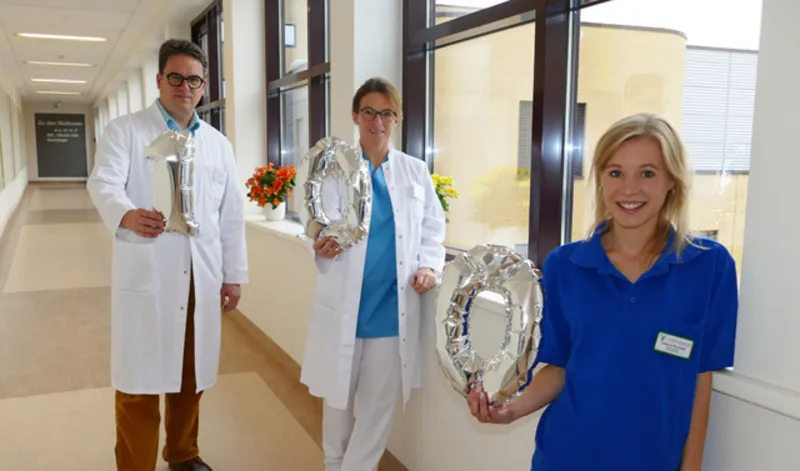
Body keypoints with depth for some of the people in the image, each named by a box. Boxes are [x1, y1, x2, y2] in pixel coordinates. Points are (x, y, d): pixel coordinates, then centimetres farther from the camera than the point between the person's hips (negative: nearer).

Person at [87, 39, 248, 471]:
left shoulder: (218, 143, 13)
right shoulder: (125, 131, 2)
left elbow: (232, 213, 13)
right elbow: (104, 183, -13)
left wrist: (234, 274, 9)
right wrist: (127, 215, -36)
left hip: (201, 276, 4)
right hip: (146, 274, -4)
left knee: (192, 374, 14)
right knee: (140, 379, 2)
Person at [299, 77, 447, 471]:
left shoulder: (416, 172, 7)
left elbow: (433, 227, 11)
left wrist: (430, 266, -6)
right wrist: (320, 245, -25)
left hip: (393, 306, 2)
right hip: (344, 304, -1)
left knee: (380, 403, 9)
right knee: (338, 395, 14)